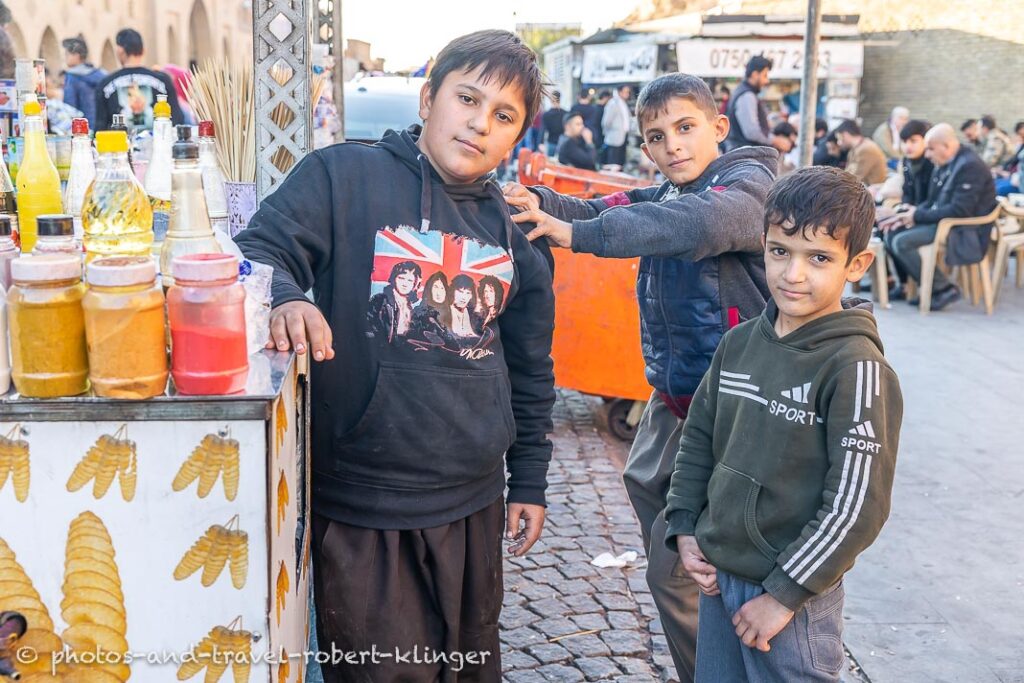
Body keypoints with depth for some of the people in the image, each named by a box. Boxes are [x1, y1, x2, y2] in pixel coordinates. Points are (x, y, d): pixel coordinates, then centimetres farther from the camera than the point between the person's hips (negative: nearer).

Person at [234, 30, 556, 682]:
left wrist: (530, 480, 17)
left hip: (473, 505, 5)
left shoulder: (511, 229, 7)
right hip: (360, 511, -5)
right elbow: (259, 250, -12)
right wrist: (285, 298, -34)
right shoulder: (344, 176, -7)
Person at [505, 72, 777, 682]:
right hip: (671, 396, 9)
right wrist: (541, 203, -24)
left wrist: (576, 234, -39)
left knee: (674, 572, -6)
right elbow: (598, 212, -2)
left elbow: (703, 222, -36)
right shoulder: (662, 198, 13)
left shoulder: (750, 181, -13)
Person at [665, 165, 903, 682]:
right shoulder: (739, 343, 2)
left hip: (795, 593, -6)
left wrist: (785, 592, -15)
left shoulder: (856, 367, -16)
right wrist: (684, 529, 4)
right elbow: (698, 439, 13)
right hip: (718, 574, 6)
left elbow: (858, 506, -18)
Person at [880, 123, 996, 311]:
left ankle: (945, 289, -10)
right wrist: (909, 215, -3)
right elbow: (932, 202, 15)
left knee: (902, 242, -22)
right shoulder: (944, 164, 9)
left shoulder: (970, 166, -19)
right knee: (892, 233, 2)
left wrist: (918, 215, -18)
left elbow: (960, 211, -25)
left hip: (965, 233, -10)